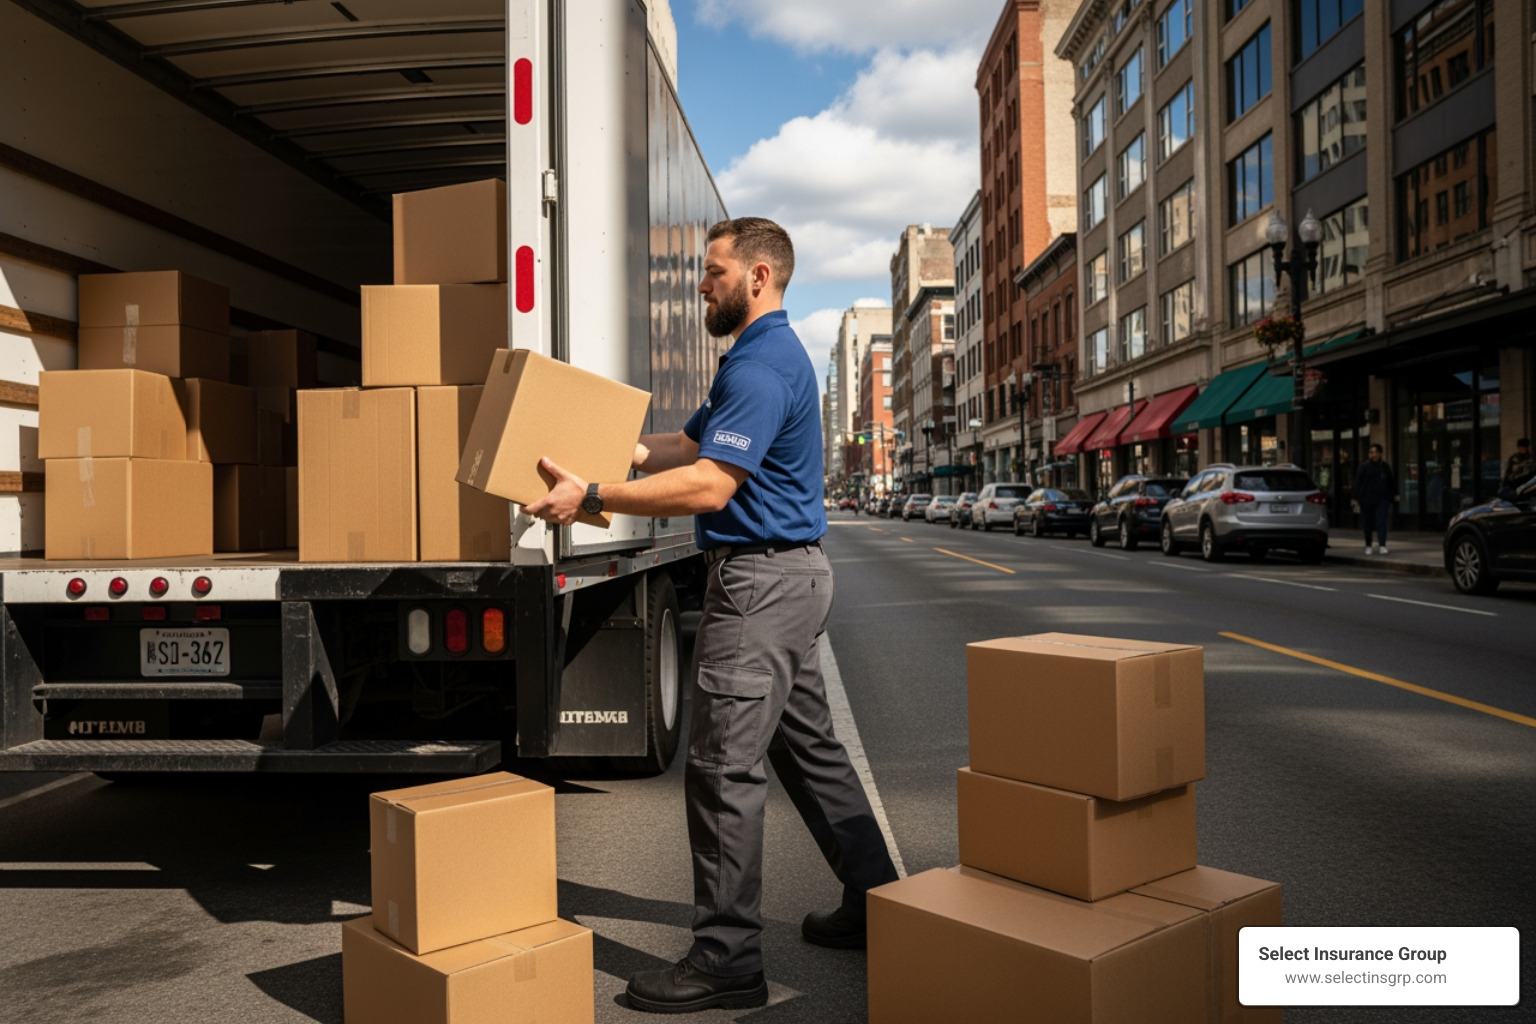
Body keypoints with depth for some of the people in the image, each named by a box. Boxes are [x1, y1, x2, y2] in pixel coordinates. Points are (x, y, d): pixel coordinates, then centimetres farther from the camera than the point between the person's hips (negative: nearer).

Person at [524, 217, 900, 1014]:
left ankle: (727, 960, 3)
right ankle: (876, 904, 28)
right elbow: (691, 443, 21)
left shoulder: (762, 365, -16)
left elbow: (709, 484, -25)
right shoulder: (763, 356, 19)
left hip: (762, 579, -11)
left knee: (723, 767, -6)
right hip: (789, 572, 11)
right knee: (809, 747, 17)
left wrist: (592, 497, -23)